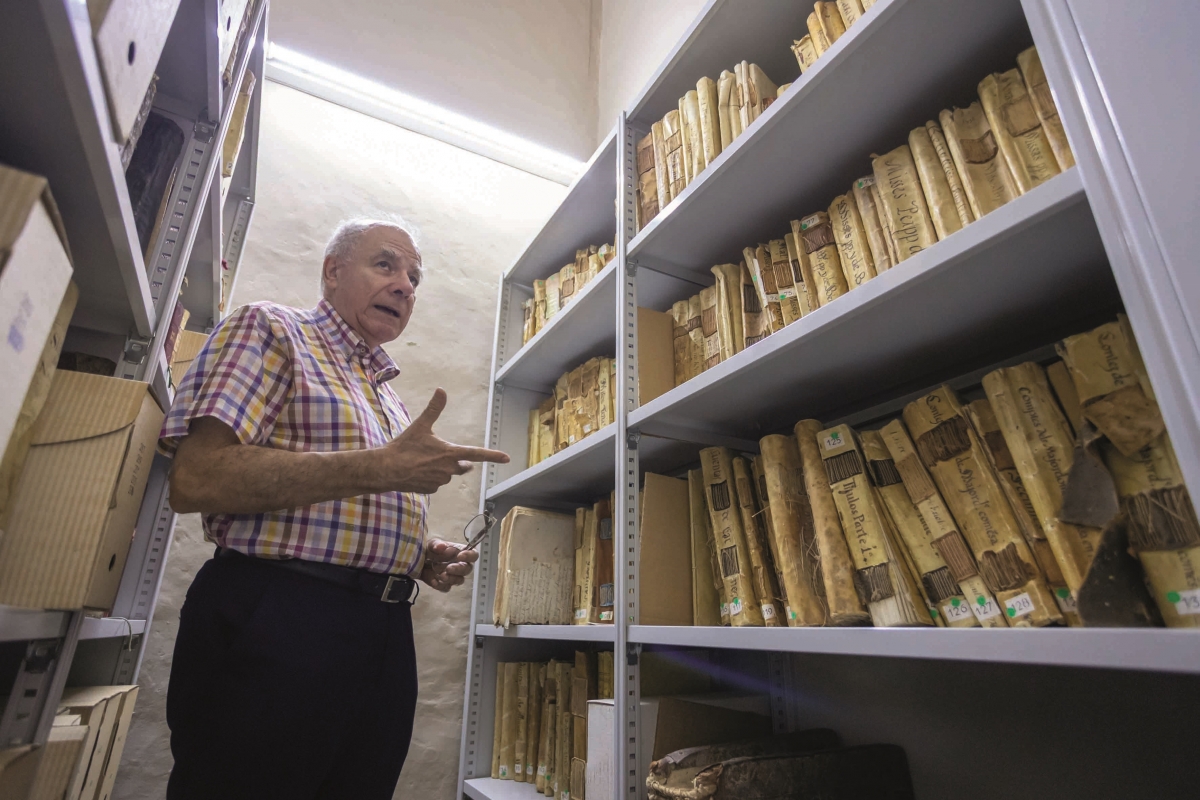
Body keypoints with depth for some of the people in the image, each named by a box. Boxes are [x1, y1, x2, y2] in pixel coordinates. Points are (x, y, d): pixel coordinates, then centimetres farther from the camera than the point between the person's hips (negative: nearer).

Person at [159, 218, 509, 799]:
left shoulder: (387, 396, 21)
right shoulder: (271, 329, 0)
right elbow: (196, 479, -16)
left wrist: (423, 559, 6)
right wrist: (382, 468, -18)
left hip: (383, 635, 8)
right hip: (275, 619, -7)